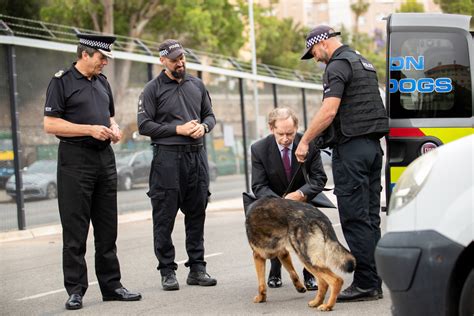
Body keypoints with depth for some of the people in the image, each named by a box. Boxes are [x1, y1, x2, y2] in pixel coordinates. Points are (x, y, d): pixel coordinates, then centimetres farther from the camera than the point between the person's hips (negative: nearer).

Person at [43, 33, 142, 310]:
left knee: (107, 228, 10)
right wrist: (90, 129, -17)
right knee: (75, 230, -3)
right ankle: (76, 290, 2)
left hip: (105, 158, 7)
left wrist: (114, 128, 3)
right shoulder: (62, 82, -6)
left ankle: (111, 285, 16)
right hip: (75, 160, -7)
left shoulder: (102, 82, 15)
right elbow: (50, 124, -12)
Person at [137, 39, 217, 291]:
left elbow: (209, 115, 21)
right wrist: (178, 130, -13)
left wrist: (204, 127, -3)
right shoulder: (153, 89, -1)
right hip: (167, 157, -4)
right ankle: (167, 271, 4)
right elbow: (144, 125, -6)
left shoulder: (197, 85, 14)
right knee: (165, 217, -2)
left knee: (196, 214, 8)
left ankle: (197, 268, 15)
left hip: (197, 155, 5)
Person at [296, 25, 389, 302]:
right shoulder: (364, 64, 21)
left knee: (355, 217, -8)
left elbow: (329, 111, -19)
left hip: (351, 147, -9)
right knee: (370, 218, 9)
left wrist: (305, 141, -13)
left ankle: (365, 284, -9)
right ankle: (374, 283, 11)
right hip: (373, 145, 9)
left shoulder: (338, 65, -10)